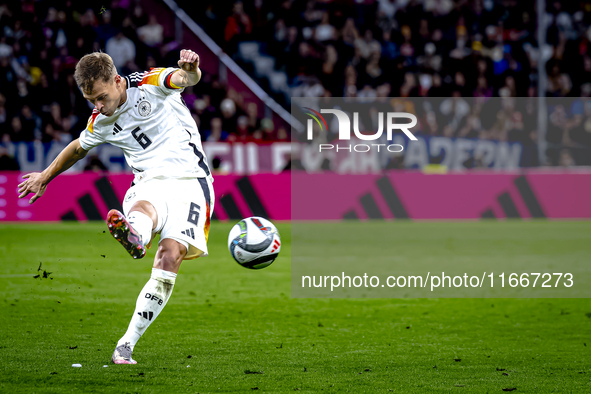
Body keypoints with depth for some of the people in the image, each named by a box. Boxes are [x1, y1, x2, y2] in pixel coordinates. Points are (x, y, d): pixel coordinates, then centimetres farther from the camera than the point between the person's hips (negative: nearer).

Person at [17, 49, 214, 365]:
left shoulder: (149, 84, -6)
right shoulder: (99, 123, 10)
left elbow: (186, 78, -25)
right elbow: (78, 148, 31)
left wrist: (191, 68, -50)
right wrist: (45, 177, 44)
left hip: (189, 181, -3)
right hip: (149, 183, 3)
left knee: (170, 257, -22)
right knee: (143, 209, -36)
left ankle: (128, 343, -22)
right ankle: (133, 237, -76)